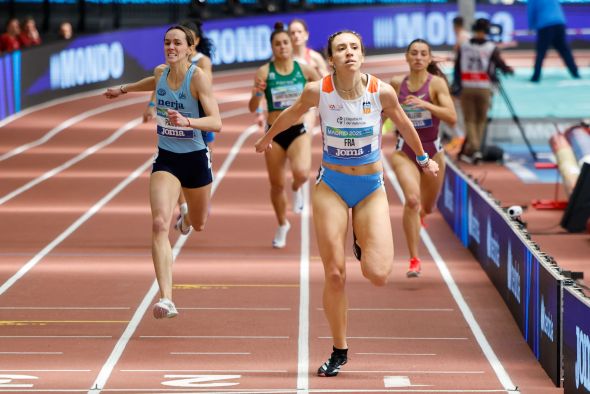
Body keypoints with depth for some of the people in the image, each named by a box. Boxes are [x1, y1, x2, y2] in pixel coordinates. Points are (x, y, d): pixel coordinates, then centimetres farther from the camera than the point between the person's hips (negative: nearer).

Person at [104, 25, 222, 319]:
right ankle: (166, 299, -26)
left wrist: (187, 121, -39)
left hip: (195, 159, -2)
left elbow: (216, 122, -24)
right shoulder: (160, 73, -2)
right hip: (165, 159, 2)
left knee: (199, 226, 20)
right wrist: (124, 89, 34)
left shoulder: (198, 77, -17)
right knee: (160, 224, -20)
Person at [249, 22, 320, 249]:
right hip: (275, 134, 0)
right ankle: (282, 226, 34)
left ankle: (296, 189, 13)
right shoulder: (264, 72, -7)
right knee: (277, 185, 9)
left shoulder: (304, 70, -3)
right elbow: (252, 108, -9)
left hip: (299, 131, 0)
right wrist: (256, 94, -28)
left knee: (301, 173, -26)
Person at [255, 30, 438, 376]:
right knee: (334, 274, -3)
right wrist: (268, 137, 27)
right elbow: (292, 114, 10)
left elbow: (404, 124, 7)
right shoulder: (318, 91, -12)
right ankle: (339, 351, 15)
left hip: (371, 188, 0)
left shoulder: (381, 91, -13)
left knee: (378, 275, -14)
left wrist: (423, 158, 22)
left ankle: (365, 244, 24)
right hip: (331, 185, 0)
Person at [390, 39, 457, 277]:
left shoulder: (437, 83, -11)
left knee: (426, 208, 17)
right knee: (412, 199, -24)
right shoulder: (397, 84, -2)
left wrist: (425, 104, -32)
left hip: (432, 150, 0)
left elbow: (452, 118, -24)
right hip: (405, 152, 0)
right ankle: (414, 260, -21)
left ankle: (419, 212, 58)